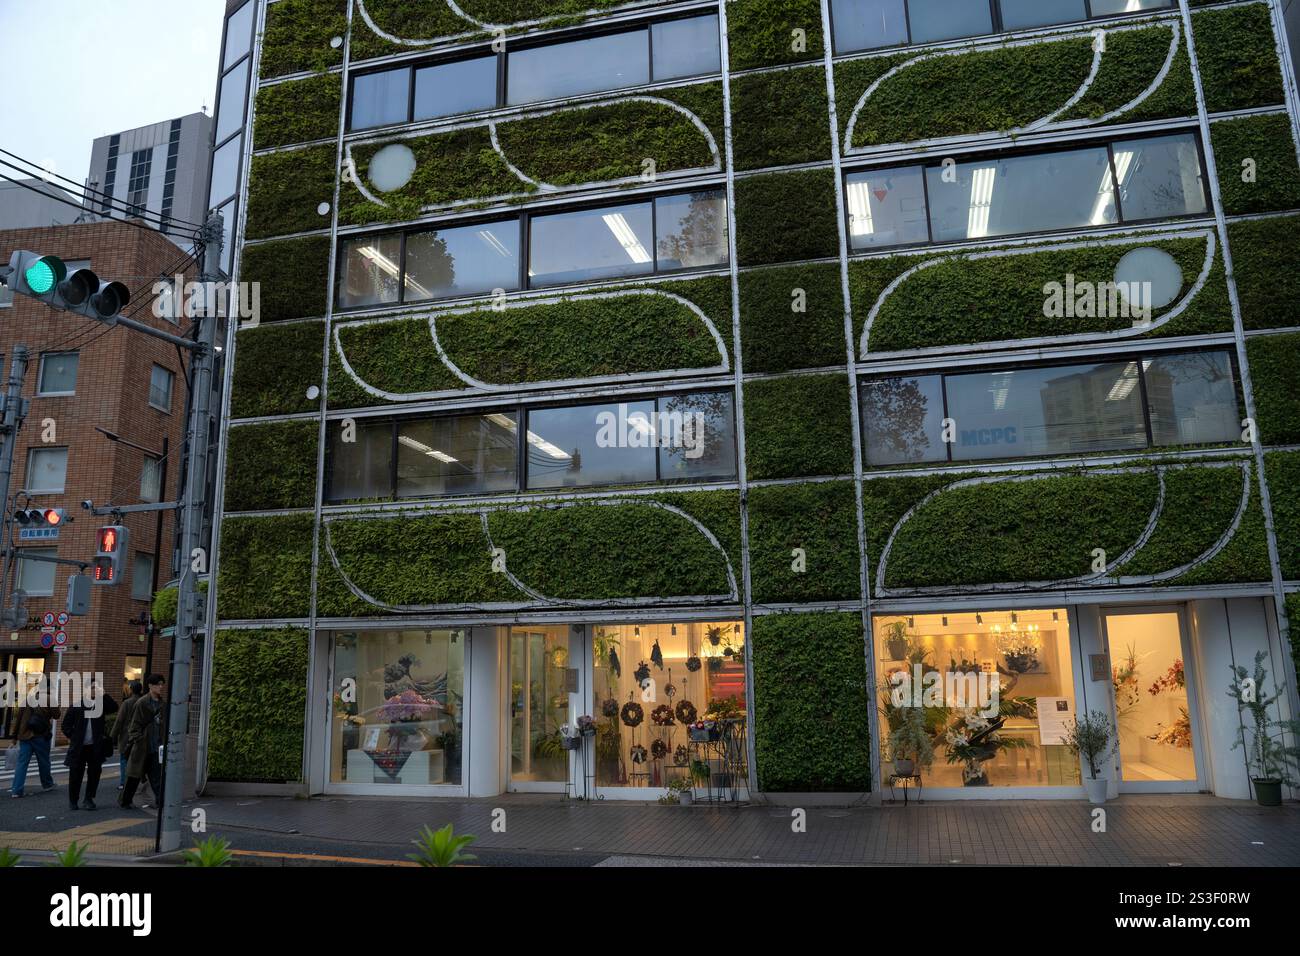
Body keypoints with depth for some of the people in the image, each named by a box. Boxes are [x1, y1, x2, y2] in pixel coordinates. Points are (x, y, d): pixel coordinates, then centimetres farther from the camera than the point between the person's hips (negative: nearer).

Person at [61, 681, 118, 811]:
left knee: (94, 773, 4)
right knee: (75, 774, 5)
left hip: (96, 747, 1)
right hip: (78, 747, -1)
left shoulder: (101, 704, 3)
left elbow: (114, 707, -15)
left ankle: (88, 799, 16)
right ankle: (72, 800, 21)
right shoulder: (76, 705, 0)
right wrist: (71, 737, -1)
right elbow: (66, 723, 6)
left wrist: (104, 695, -20)